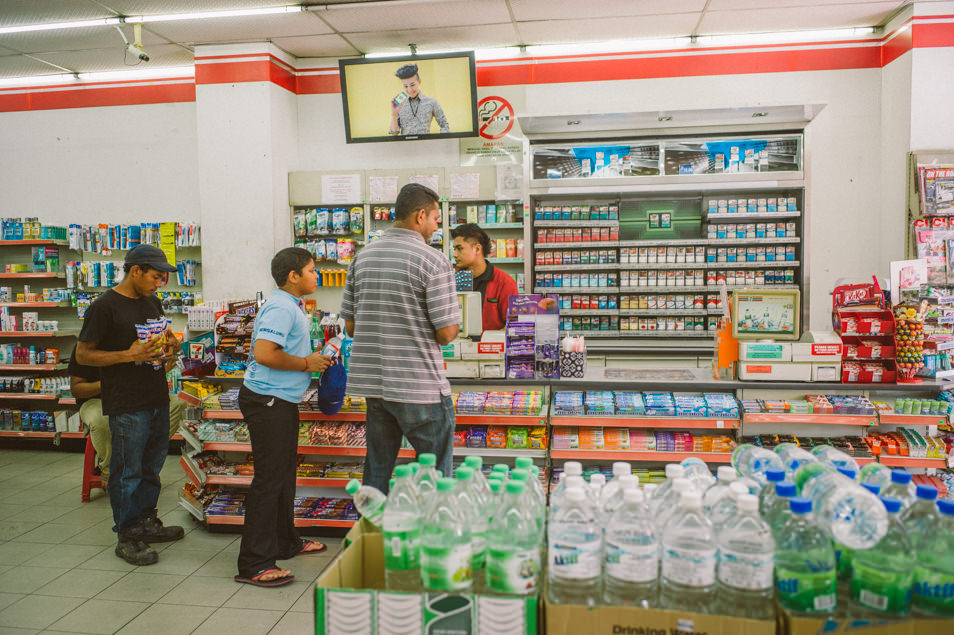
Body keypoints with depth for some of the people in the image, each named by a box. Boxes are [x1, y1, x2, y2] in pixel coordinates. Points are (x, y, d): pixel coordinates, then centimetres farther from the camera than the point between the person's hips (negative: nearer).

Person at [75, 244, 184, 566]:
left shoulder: (153, 303, 12)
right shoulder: (105, 306, -11)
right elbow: (83, 354, -11)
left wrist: (170, 346, 2)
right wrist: (128, 355, -22)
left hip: (158, 400, 8)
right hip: (127, 405, -8)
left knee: (152, 466, 18)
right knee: (127, 472, 1)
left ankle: (146, 521, 33)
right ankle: (127, 536, 13)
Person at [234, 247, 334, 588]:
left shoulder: (293, 306, 15)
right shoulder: (280, 308, -18)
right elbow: (264, 354, -28)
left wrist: (314, 356, 9)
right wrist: (306, 363, -18)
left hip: (283, 399, 11)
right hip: (266, 400, -11)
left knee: (284, 473, 19)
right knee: (269, 478, -7)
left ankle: (285, 542, 34)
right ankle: (254, 565, 1)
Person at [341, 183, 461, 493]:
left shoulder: (362, 257, 8)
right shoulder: (434, 261, -12)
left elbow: (350, 325, 11)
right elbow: (446, 333, -14)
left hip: (371, 382, 6)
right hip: (420, 386, -6)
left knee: (377, 471, 17)